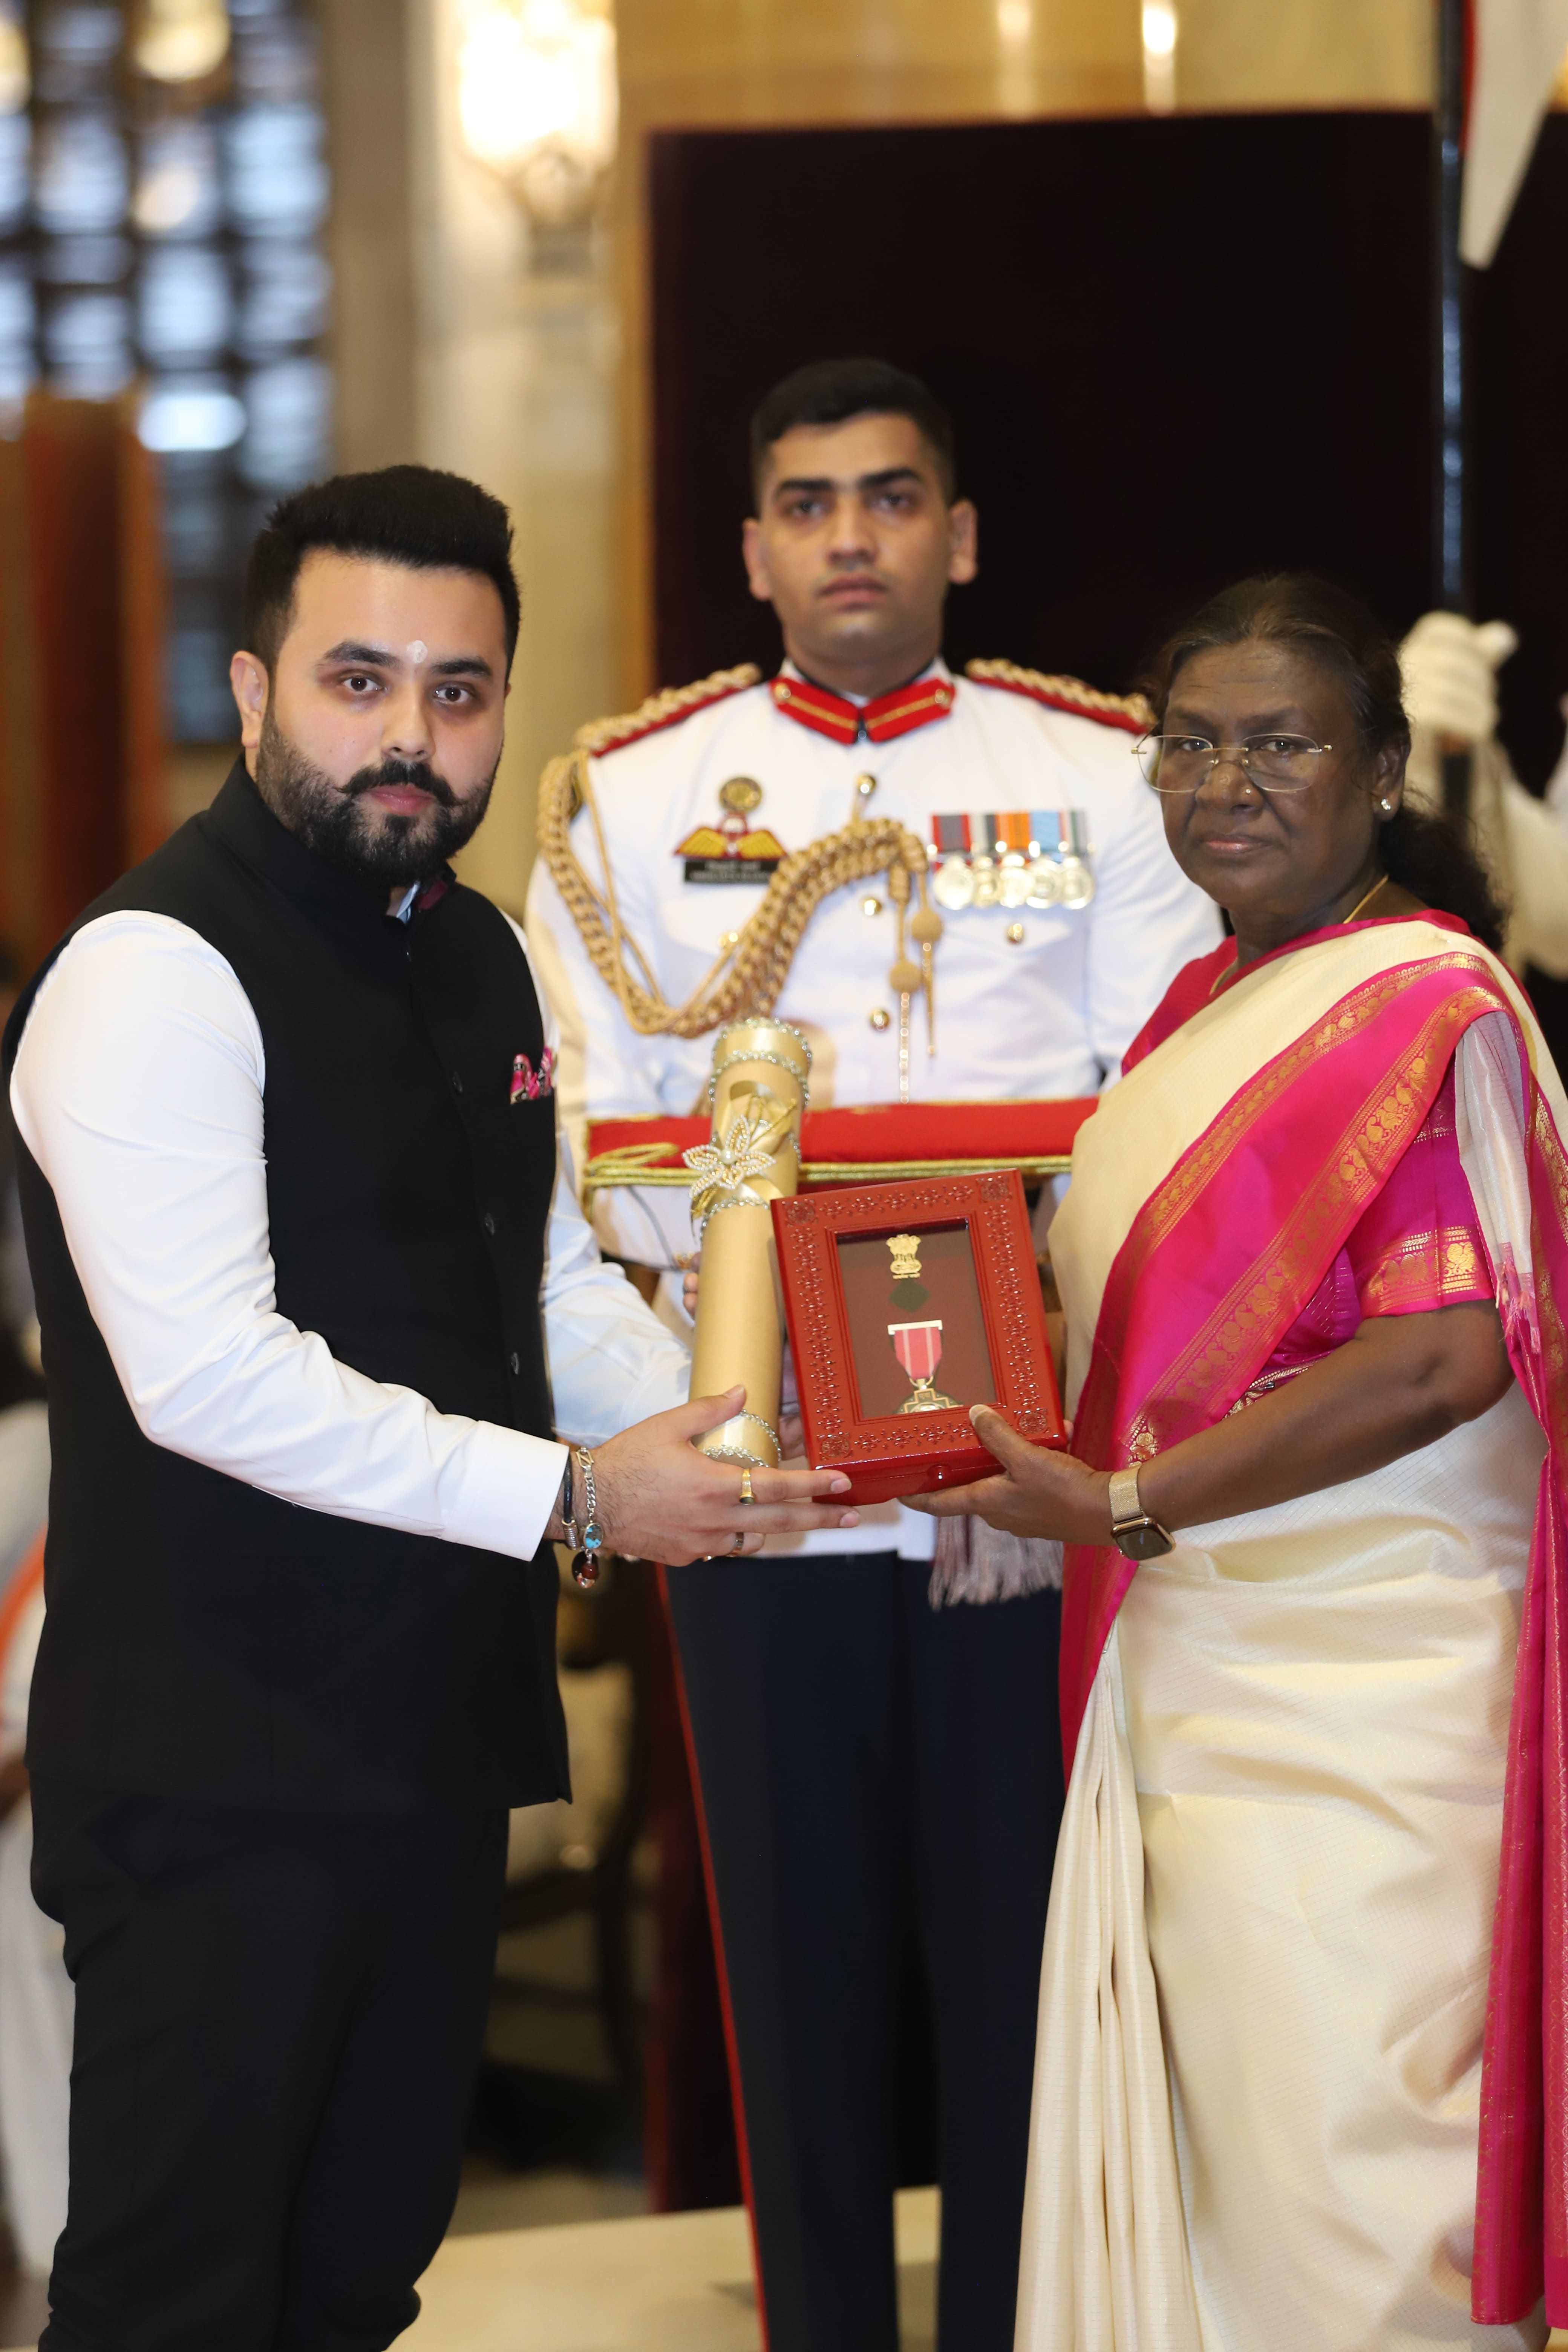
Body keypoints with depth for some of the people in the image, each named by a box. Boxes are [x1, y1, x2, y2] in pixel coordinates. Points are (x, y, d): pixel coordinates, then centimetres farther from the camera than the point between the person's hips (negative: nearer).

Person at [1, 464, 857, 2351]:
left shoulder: (472, 951, 13)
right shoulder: (157, 972, -16)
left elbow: (549, 1272, 22)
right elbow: (207, 1373, -24)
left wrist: (705, 1447, 1)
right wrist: (573, 1500, -20)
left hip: (439, 1732, 9)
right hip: (223, 1757, -9)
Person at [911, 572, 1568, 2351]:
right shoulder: (1210, 1003, 15)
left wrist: (1124, 1510, -17)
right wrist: (1040, 1451, 8)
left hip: (1354, 1694, -9)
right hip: (1191, 1670, 9)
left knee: (1329, 2164, -1)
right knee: (1180, 2159, 14)